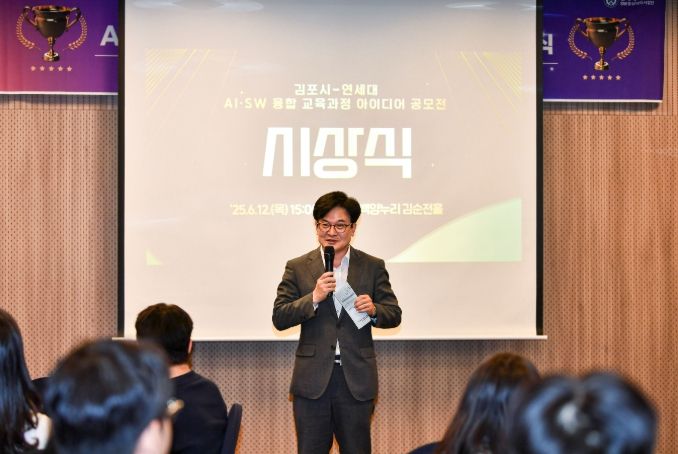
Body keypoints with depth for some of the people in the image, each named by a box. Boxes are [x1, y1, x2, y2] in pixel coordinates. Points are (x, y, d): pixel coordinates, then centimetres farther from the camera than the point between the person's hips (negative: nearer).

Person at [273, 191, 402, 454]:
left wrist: (374, 310, -16)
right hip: (312, 380, 0)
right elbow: (279, 318, -2)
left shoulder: (373, 267, 6)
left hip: (356, 380, 0)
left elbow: (394, 315, 6)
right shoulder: (297, 268, 4)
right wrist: (314, 298, -17)